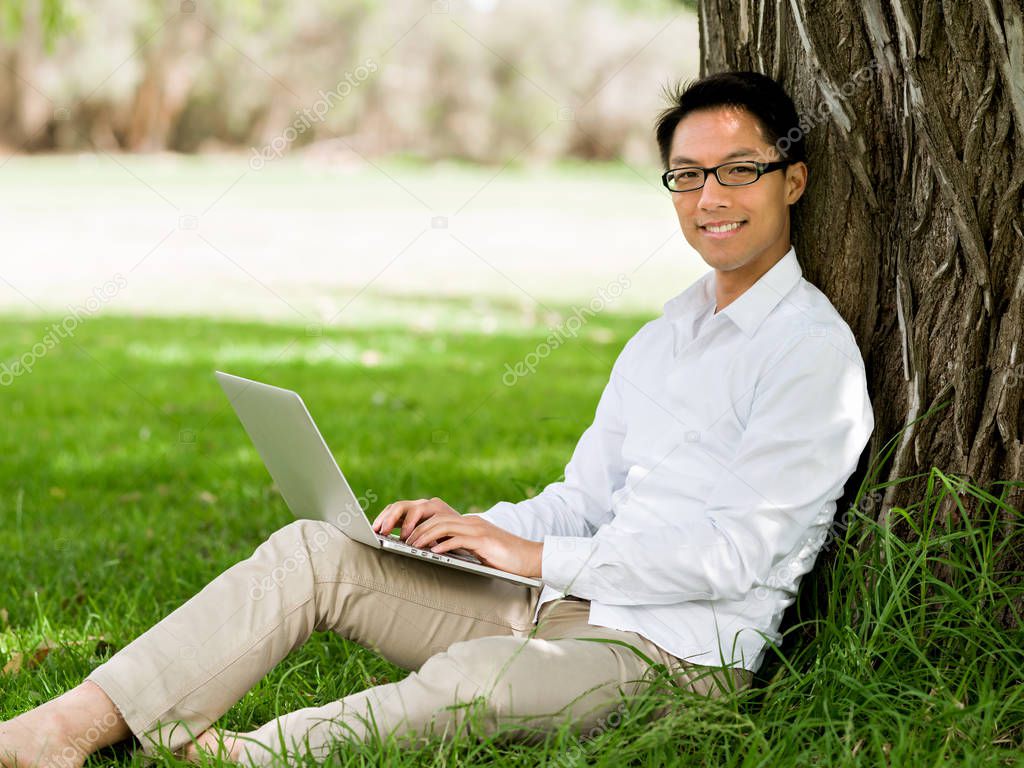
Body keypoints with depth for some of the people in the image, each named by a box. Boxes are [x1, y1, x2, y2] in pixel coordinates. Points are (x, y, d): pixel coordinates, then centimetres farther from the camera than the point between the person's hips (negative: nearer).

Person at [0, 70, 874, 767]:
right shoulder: (663, 337, 20)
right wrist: (469, 528, 0)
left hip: (681, 652, -8)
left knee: (475, 678, -38)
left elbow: (736, 553, -16)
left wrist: (534, 556, -14)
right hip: (563, 606, 8)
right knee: (316, 551, -7)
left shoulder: (812, 349, -7)